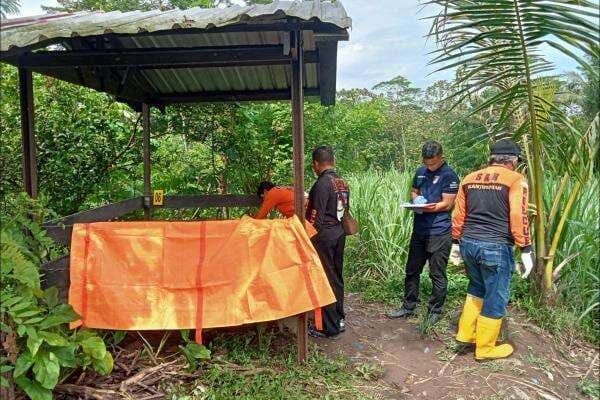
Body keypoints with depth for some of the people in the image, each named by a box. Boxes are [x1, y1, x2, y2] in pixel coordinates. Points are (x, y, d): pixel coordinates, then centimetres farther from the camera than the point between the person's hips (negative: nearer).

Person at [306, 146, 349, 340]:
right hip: (340, 233, 8)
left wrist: (307, 237, -10)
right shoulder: (343, 182, 7)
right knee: (336, 277, 17)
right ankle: (339, 319, 28)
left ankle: (330, 328, 9)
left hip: (324, 235, -8)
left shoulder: (322, 184, -17)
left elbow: (315, 217, -19)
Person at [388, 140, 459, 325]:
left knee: (437, 275, 3)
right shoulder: (421, 172, 11)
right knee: (412, 270, 14)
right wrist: (416, 200, -3)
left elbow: (447, 204, -12)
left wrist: (427, 207, -24)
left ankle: (435, 311, 18)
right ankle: (408, 306, 28)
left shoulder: (449, 175, -9)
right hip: (419, 230, 7)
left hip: (439, 232, -7)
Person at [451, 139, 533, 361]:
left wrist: (456, 243, 18)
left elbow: (459, 214, 12)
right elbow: (518, 218, -12)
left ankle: (466, 335, 27)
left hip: (468, 243, 6)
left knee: (477, 289, 25)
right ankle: (485, 348, 21)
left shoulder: (470, 178, 11)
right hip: (496, 247, -6)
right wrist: (526, 251, -7)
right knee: (495, 298, 9)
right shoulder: (515, 180, -5)